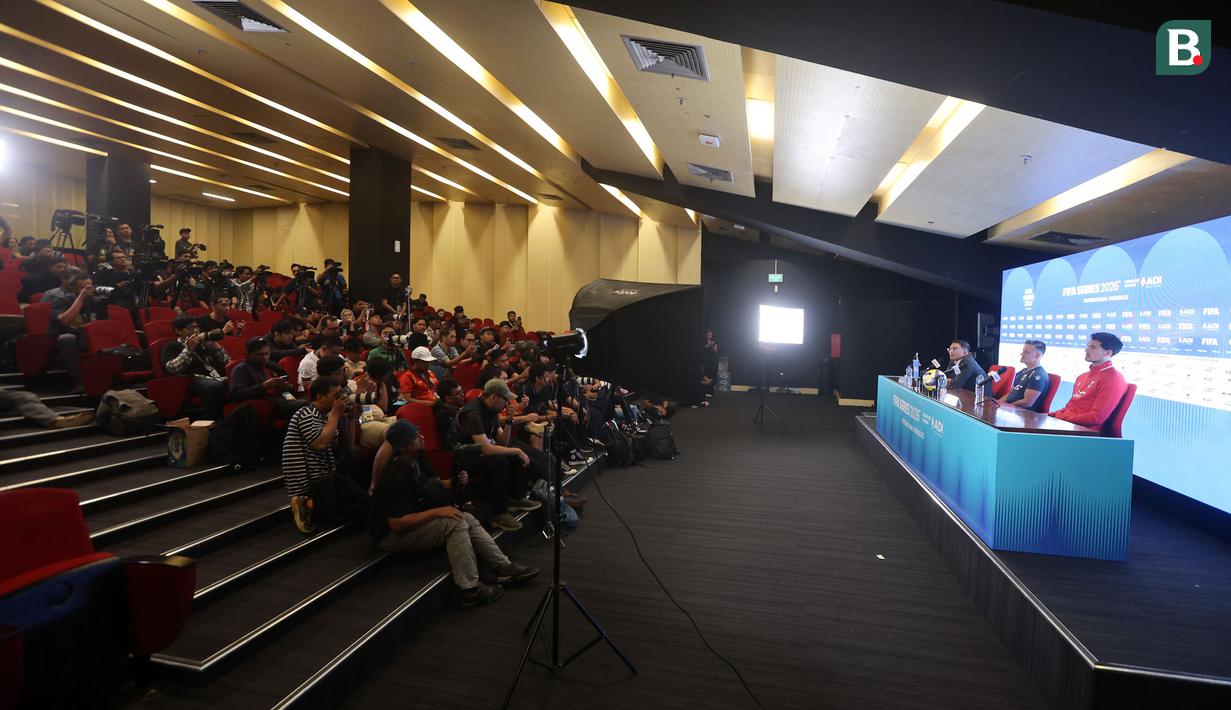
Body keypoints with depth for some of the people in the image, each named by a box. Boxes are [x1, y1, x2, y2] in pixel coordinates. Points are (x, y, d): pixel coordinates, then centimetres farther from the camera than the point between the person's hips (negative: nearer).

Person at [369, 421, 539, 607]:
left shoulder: (417, 459, 1)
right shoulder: (395, 475, -27)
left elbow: (434, 485, 16)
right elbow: (397, 523, -28)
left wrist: (455, 482, -6)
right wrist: (437, 511, -27)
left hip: (414, 519, 9)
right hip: (391, 534, -9)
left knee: (467, 519, -3)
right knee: (454, 524, -25)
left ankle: (504, 567, -5)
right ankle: (471, 589, -24)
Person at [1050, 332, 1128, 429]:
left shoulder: (1113, 379, -7)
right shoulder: (1083, 376, 22)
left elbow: (1097, 417, -16)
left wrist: (1064, 419, -13)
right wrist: (1052, 415, 5)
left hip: (1084, 429, -9)